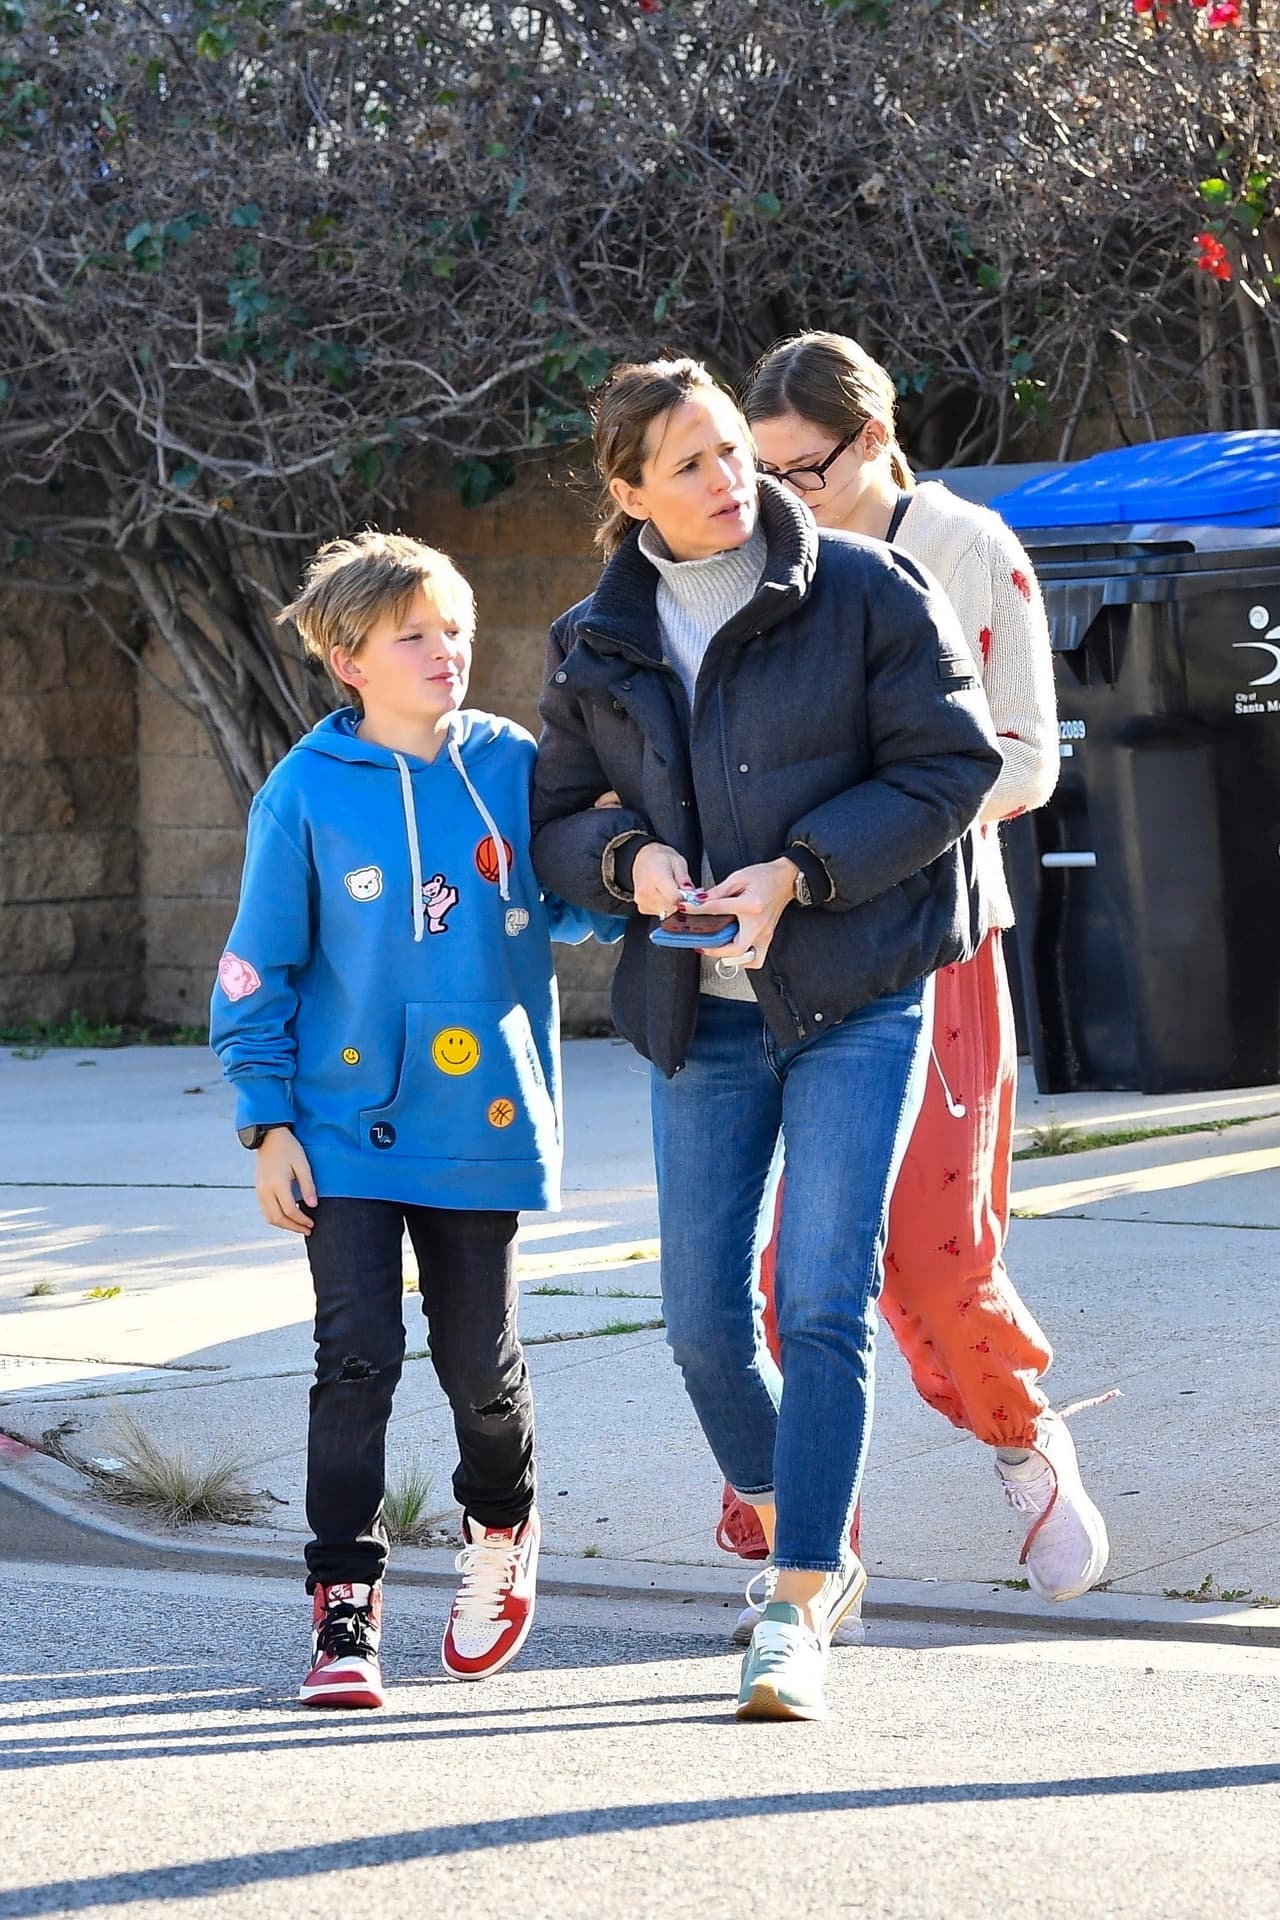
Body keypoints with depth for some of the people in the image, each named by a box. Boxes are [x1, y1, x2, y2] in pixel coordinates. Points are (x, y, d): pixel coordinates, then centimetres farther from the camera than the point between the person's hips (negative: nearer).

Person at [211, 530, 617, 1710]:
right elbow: (259, 970, 1)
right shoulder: (307, 792, -4)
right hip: (349, 1126, -1)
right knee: (358, 1359, -8)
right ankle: (344, 1604, 2)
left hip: (485, 1125, 1)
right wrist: (268, 1123, -3)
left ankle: (501, 1532, 36)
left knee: (482, 1364, 7)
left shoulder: (513, 768, 1)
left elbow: (573, 912, 7)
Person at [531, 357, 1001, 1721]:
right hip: (698, 1011, 4)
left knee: (822, 1301, -11)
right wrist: (627, 859, -10)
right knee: (703, 1322, 5)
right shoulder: (594, 645, 6)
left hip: (854, 995, -4)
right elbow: (556, 817, 13)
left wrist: (800, 870, -15)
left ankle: (798, 1614, -8)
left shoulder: (862, 591, -5)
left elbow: (953, 762, -5)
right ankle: (810, 1545, 31)